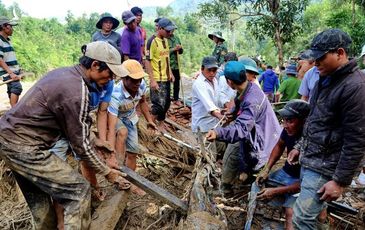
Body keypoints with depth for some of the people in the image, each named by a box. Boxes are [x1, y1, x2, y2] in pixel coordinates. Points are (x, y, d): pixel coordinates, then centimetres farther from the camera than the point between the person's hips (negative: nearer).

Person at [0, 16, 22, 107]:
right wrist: (10, 73, -24)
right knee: (17, 87, -24)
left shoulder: (8, 40, 17)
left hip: (14, 71, 9)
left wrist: (17, 70, 22)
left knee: (12, 91, 10)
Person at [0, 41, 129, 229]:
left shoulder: (64, 73, 6)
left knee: (38, 198, 24)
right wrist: (106, 172, -4)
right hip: (25, 147, -10)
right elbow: (80, 144, -16)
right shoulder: (76, 91, -22)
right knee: (78, 191, -5)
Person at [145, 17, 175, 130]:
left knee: (166, 103, 14)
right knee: (159, 104, -8)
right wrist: (152, 80, -20)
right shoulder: (152, 41, -14)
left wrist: (170, 72, 13)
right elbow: (148, 61, -17)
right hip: (157, 79, -8)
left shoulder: (165, 40, 10)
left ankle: (161, 123, 29)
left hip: (166, 78, 8)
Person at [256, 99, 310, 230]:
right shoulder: (289, 130, -13)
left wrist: (277, 191, -25)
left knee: (291, 212, -30)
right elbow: (279, 146, 10)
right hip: (286, 172, 7)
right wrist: (267, 169, 0)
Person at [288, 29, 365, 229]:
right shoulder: (326, 79, 10)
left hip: (326, 166, -9)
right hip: (309, 159, 9)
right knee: (312, 209, 18)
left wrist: (340, 181, -19)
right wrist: (300, 146, 20)